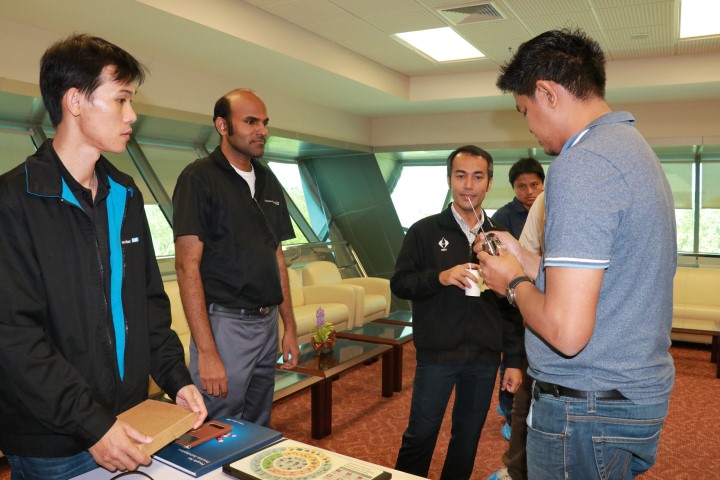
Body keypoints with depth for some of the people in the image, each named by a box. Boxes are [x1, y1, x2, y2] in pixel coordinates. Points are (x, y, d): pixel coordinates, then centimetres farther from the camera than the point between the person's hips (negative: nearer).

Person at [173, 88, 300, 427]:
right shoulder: (199, 178, -9)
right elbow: (187, 266, -15)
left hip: (267, 323, 7)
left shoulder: (268, 182, 11)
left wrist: (289, 327, 11)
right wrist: (206, 350, -19)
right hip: (225, 324, -6)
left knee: (258, 434, 18)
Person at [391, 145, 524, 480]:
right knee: (420, 434, 7)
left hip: (485, 358, 3)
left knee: (469, 437, 15)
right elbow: (399, 284, -3)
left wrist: (514, 360, 4)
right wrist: (439, 277, -21)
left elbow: (511, 306, 7)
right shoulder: (425, 231, -2)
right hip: (436, 354, -2)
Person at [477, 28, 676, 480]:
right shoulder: (635, 147, 11)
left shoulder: (582, 162, -21)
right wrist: (524, 259, 15)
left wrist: (514, 283, -9)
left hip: (587, 409, -10)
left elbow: (566, 331, -27)